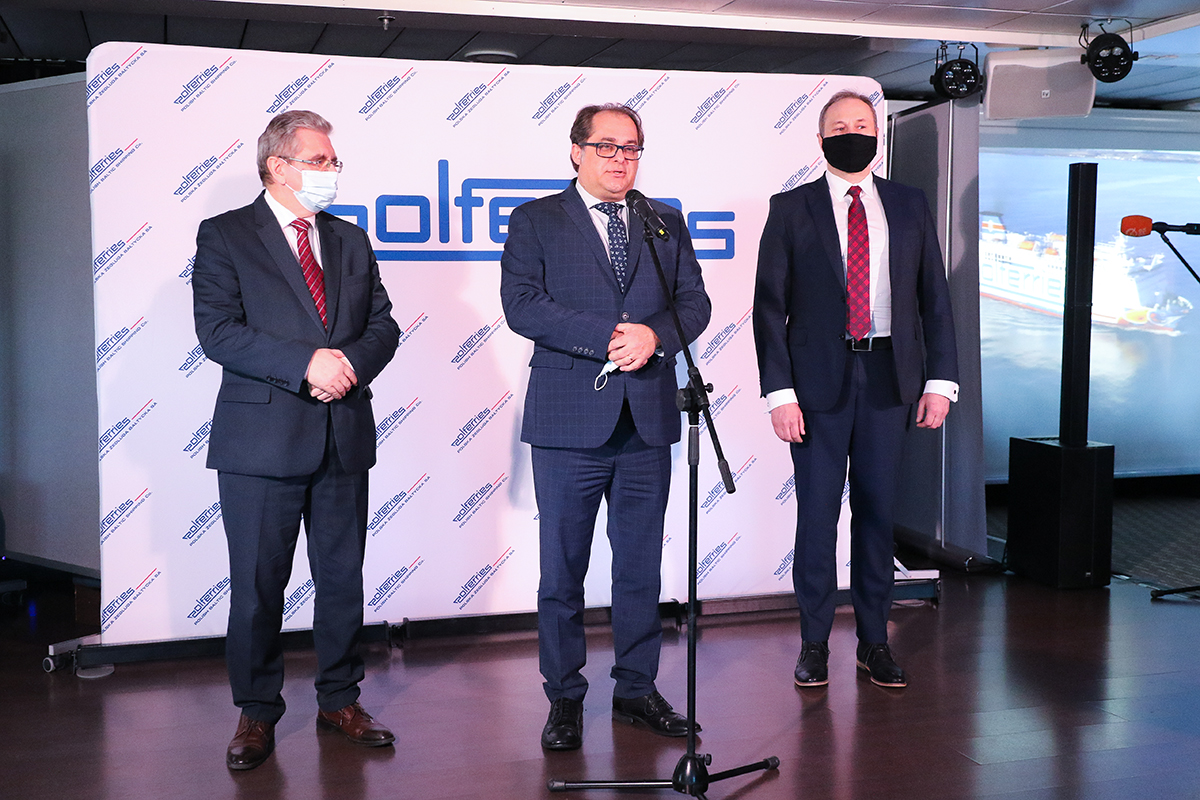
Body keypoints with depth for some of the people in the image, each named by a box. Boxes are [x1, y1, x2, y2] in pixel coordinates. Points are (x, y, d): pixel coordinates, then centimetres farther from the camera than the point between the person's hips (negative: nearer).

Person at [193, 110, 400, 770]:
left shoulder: (351, 242, 15)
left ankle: (340, 700, 25)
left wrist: (350, 364, -11)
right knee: (258, 584, 3)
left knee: (343, 576, 10)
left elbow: (383, 324, 11)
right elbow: (217, 330, -11)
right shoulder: (224, 236, 0)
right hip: (262, 437, -4)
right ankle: (256, 714, 18)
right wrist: (306, 363, -20)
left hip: (344, 436, 4)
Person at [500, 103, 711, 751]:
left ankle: (637, 688, 24)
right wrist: (609, 337, -17)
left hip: (648, 421, 3)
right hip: (568, 423, -3)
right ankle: (565, 698, 17)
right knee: (561, 570, 4)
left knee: (641, 567, 11)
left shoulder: (666, 223, 14)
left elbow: (694, 302, 9)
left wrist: (654, 334, -13)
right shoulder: (535, 221, 3)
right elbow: (522, 304, -9)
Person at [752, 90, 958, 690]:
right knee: (817, 512, 1)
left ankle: (874, 641, 18)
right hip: (819, 379, -2)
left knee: (878, 511, 7)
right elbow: (769, 306, -1)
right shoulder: (790, 210, 2)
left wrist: (940, 381, 2)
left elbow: (934, 297, 10)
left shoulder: (910, 207, 9)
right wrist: (779, 392, -9)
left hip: (888, 378, 2)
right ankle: (814, 644, 13)